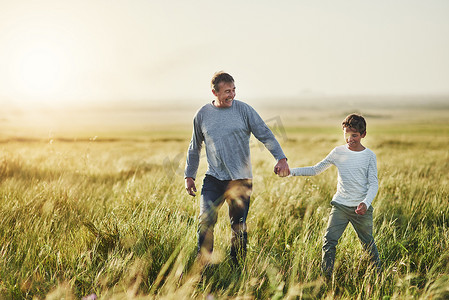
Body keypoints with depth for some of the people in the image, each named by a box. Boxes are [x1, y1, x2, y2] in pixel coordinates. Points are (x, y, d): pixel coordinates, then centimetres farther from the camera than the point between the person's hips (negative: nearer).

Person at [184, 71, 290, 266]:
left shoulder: (243, 110, 0)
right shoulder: (202, 115, 6)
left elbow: (265, 135, -2)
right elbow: (194, 148, 18)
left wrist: (281, 158, -16)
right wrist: (189, 176, 17)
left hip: (240, 179, -1)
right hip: (214, 178, 1)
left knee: (239, 228, 2)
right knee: (205, 222, -11)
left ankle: (236, 268, 15)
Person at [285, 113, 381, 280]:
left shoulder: (369, 155, -1)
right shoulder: (338, 152, 4)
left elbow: (373, 183, -4)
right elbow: (316, 169, 8)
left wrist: (366, 203, -22)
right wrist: (291, 171, -4)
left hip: (361, 208, -1)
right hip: (340, 205, 1)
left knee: (368, 244, 7)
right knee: (329, 240, -12)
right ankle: (326, 276, -7)